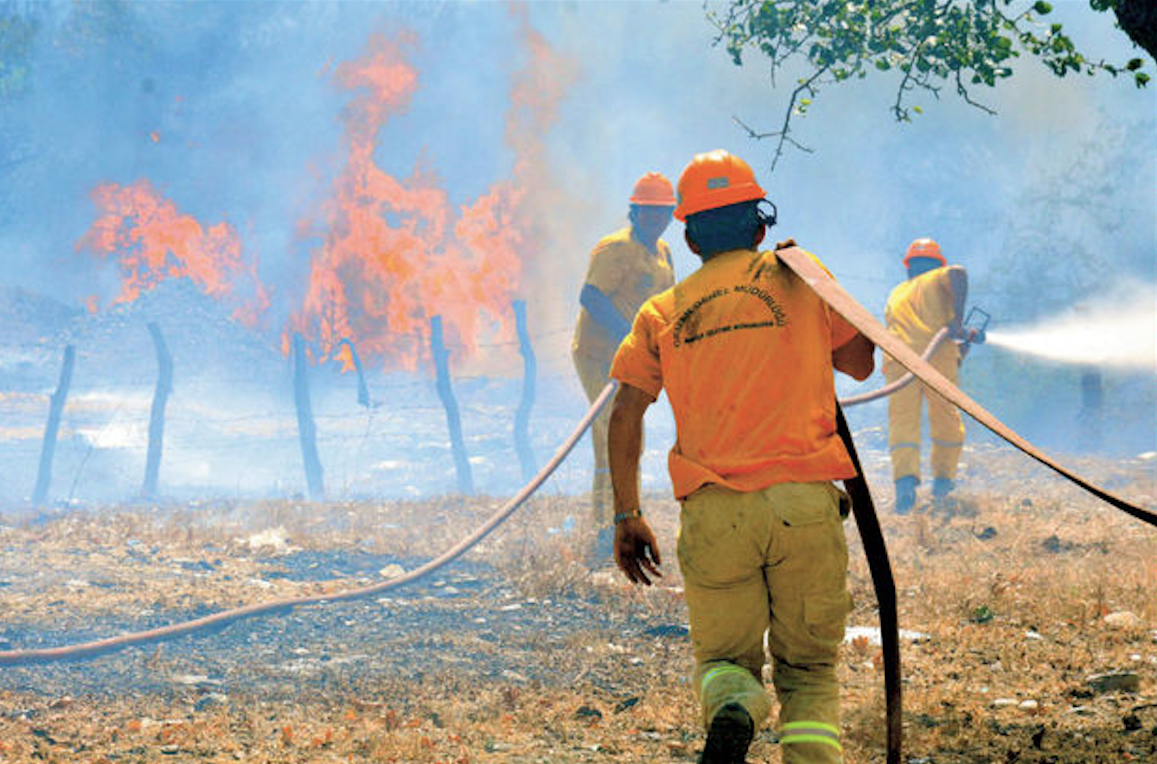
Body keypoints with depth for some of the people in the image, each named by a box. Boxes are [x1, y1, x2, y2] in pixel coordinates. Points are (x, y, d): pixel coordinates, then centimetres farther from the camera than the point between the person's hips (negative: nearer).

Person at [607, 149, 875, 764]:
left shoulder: (663, 312, 13)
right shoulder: (800, 277, 9)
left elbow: (624, 414, 5)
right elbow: (861, 364, 19)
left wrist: (627, 516, 9)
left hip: (713, 511, 1)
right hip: (804, 504, -1)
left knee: (725, 658, 15)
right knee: (809, 667, 11)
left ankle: (731, 714, -21)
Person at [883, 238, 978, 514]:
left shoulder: (896, 294, 32)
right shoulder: (939, 278, 20)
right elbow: (958, 273, -2)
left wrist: (960, 335, 41)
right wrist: (958, 318, -6)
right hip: (938, 356, -2)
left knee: (902, 422, -5)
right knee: (946, 418, 18)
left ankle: (905, 477, -28)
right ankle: (943, 478, 22)